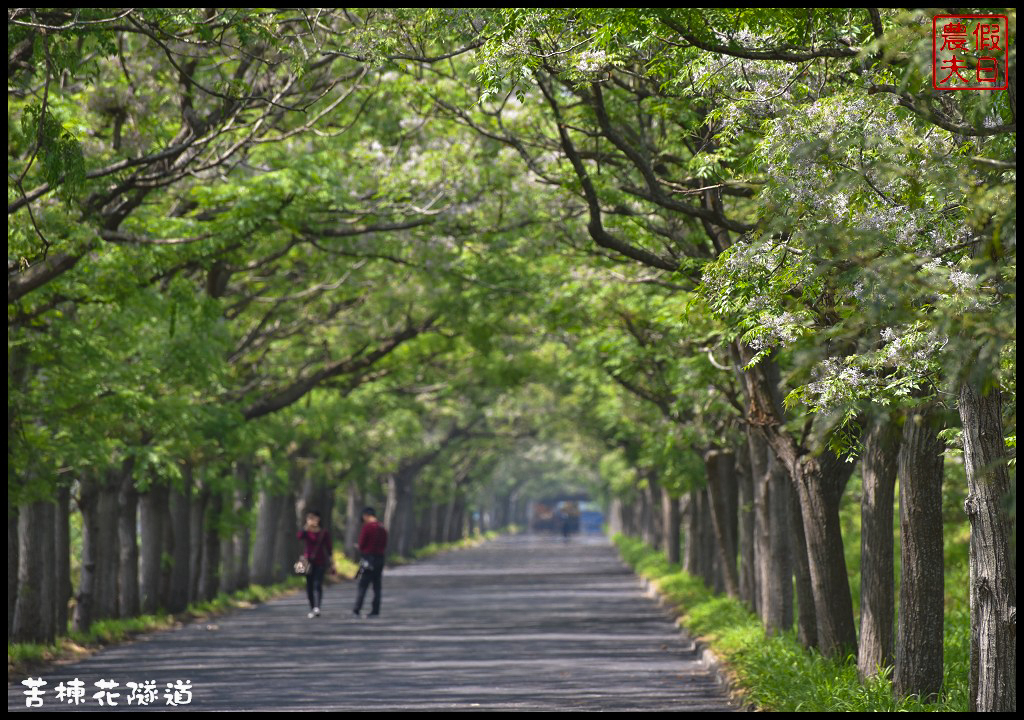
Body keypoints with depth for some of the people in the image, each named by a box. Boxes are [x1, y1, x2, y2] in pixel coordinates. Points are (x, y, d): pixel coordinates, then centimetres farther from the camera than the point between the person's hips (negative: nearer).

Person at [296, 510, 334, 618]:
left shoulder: (324, 532, 1)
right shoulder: (306, 531, 2)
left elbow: (329, 549, 5)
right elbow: (300, 536, -22)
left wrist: (332, 564, 4)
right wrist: (306, 527, -35)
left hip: (321, 562, -2)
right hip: (309, 561, 2)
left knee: (317, 584, -16)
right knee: (309, 586, 5)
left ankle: (317, 608, -28)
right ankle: (312, 609, 15)